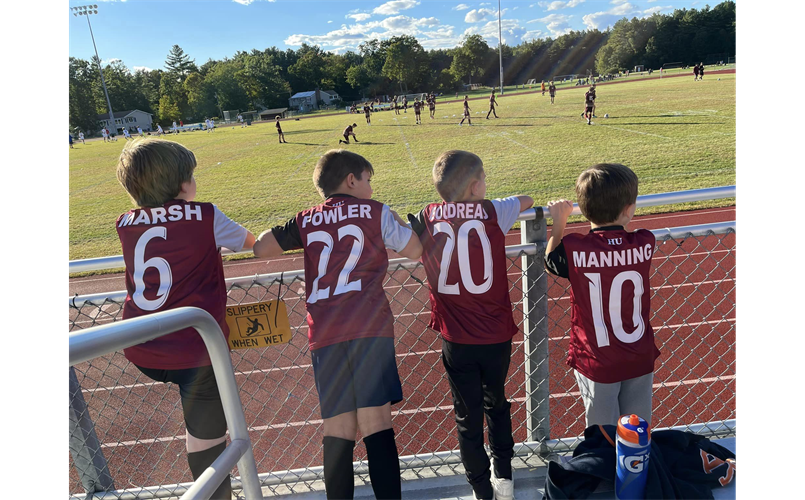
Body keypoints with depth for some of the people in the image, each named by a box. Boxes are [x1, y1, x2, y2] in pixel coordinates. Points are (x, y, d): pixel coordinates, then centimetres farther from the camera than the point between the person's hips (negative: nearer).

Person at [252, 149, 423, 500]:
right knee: (376, 424, -4)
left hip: (324, 335, 3)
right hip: (369, 327, -3)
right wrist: (397, 223, 27)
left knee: (337, 430, 8)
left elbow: (260, 249, 15)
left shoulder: (306, 221, 16)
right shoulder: (375, 212, 8)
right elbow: (415, 251, 8)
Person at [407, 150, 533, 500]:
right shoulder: (493, 212, -6)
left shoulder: (427, 218, -4)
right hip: (497, 334, 1)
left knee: (468, 417, 14)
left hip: (456, 339, 0)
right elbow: (527, 200, 13)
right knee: (497, 404, 25)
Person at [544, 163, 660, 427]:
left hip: (597, 363, -2)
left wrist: (558, 223, 9)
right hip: (639, 360, 3)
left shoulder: (574, 249, -22)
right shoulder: (645, 243, -14)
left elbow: (550, 261, 1)